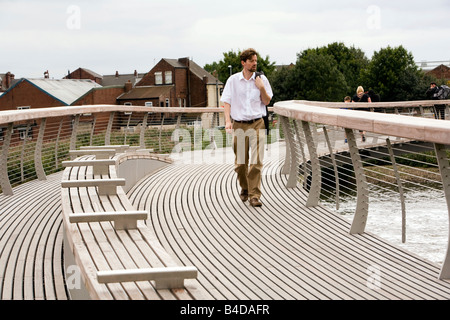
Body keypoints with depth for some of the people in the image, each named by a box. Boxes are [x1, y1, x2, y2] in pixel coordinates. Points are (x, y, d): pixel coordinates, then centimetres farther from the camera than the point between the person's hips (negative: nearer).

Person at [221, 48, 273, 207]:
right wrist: (228, 121, -10)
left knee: (257, 161, -11)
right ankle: (244, 188, 30)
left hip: (257, 124, 0)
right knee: (240, 162, 6)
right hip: (239, 124, 0)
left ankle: (254, 195, -8)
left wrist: (262, 88, -8)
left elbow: (267, 102, 9)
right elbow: (226, 102, 2)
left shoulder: (261, 79, 5)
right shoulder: (233, 80, 3)